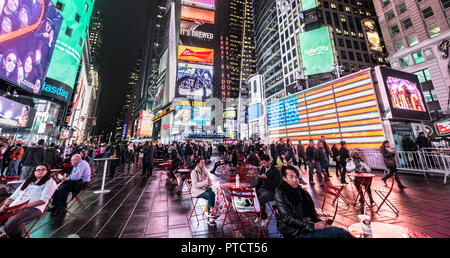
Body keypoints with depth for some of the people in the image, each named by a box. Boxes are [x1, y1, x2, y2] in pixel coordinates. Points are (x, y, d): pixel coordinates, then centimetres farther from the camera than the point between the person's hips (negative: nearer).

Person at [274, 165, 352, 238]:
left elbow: (311, 212, 14)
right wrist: (314, 226, -16)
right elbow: (287, 218, -15)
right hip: (297, 233, -6)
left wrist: (320, 222, -7)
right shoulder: (280, 194, -9)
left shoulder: (303, 192, 10)